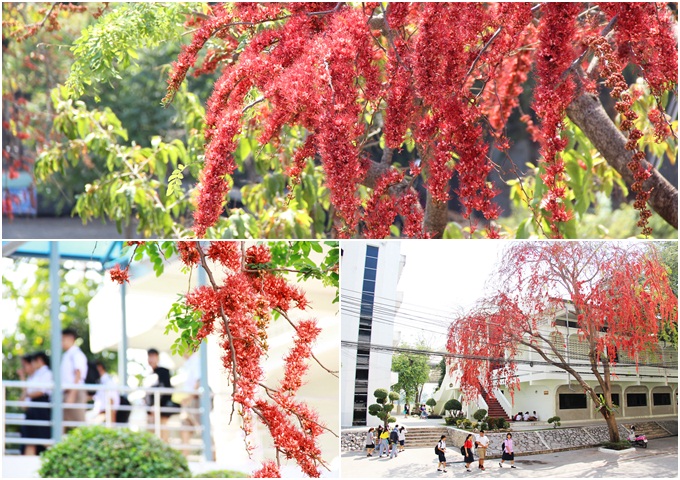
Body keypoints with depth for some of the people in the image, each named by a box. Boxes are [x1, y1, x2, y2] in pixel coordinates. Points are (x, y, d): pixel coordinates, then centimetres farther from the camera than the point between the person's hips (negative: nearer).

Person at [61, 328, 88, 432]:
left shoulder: (76, 354, -7)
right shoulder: (65, 356, 18)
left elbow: (78, 376, -15)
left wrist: (72, 395, -21)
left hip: (75, 392, -9)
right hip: (67, 392, 9)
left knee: (77, 424, -9)